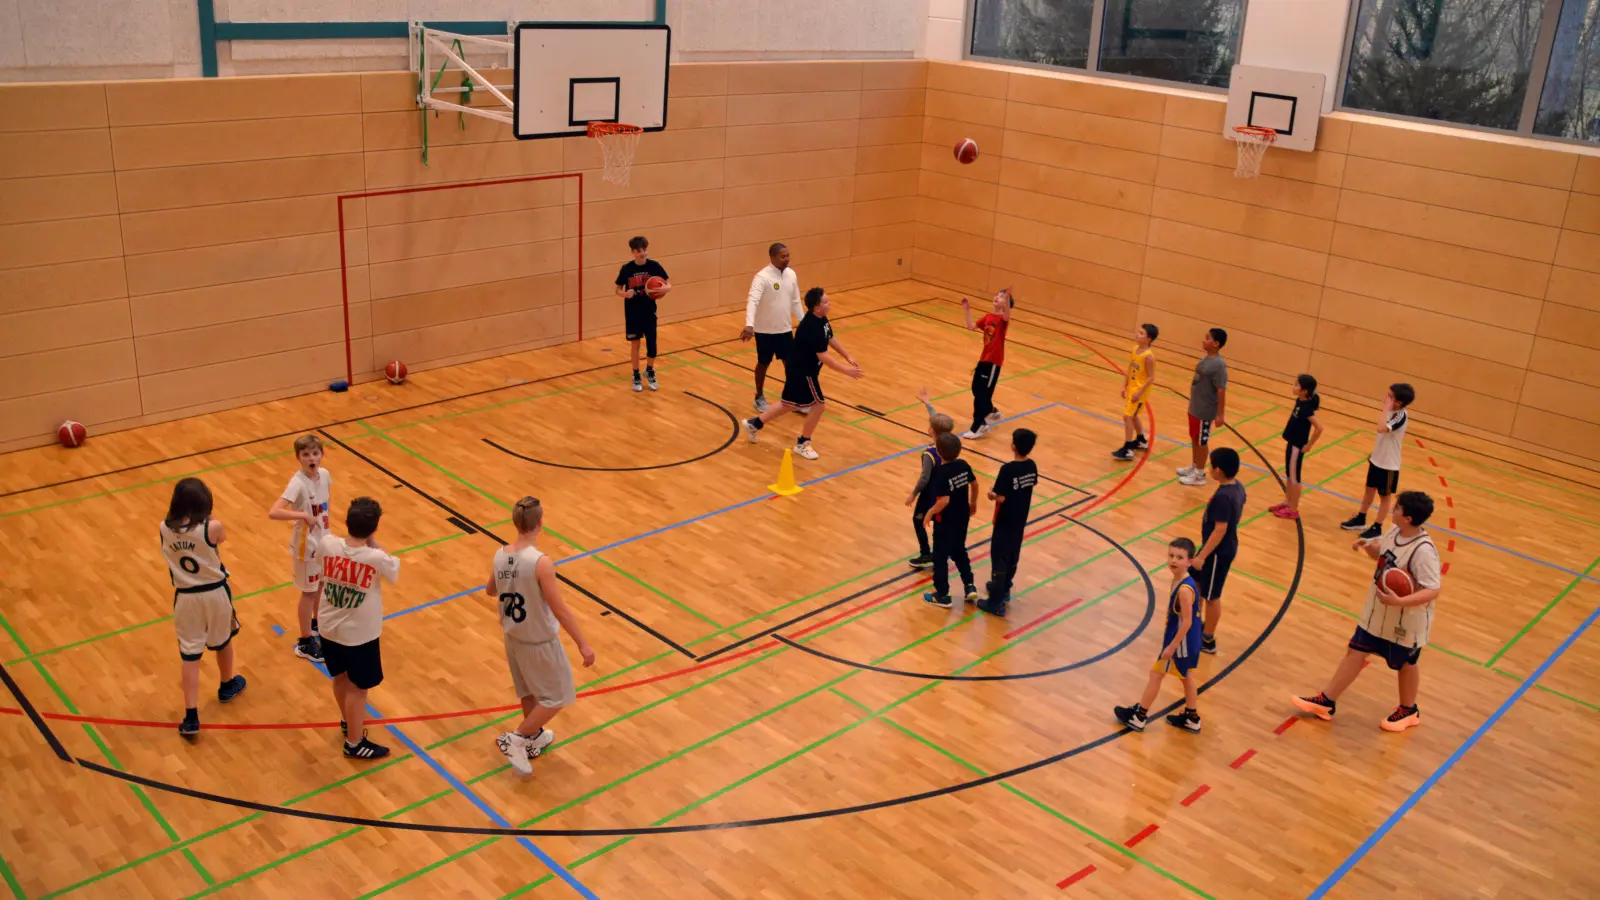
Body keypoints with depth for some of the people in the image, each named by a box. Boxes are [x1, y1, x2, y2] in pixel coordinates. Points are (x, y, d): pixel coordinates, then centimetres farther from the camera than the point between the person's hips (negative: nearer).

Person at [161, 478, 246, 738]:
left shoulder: (165, 528, -11)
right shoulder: (212, 528, -20)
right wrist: (207, 514, 3)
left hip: (185, 597, 1)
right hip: (215, 593, -1)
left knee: (190, 654, 7)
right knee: (223, 640, 25)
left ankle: (191, 717, 4)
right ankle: (227, 686, 50)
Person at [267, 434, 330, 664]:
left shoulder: (325, 474, -8)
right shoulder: (298, 483, -29)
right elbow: (273, 512, -38)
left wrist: (324, 518, 7)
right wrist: (303, 515, -42)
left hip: (324, 539, 7)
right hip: (306, 543, -7)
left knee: (322, 584, 24)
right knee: (309, 591, 6)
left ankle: (317, 623, 47)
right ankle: (305, 643, 20)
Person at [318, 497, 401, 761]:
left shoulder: (327, 544, -17)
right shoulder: (376, 558, -29)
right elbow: (394, 572, -6)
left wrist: (354, 531, -1)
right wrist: (373, 541, -9)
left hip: (330, 627, 5)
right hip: (360, 634, -5)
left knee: (340, 678, 26)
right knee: (357, 689, 13)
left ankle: (347, 721, 50)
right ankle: (355, 744, 28)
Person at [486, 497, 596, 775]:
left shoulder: (500, 556, -9)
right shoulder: (541, 563, -30)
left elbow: (490, 591, 11)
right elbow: (560, 610, -26)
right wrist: (583, 645, -18)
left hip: (513, 637, 7)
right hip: (540, 642, -7)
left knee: (529, 692, 27)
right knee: (557, 697, 12)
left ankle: (534, 739, 43)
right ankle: (515, 740, 12)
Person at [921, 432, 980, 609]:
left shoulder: (941, 473, -26)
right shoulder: (963, 465, -6)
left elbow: (944, 500, -30)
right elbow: (974, 484, 8)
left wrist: (930, 513, -16)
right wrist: (973, 503, 24)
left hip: (945, 521, -7)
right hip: (962, 517, 7)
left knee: (940, 557, 9)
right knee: (959, 551, 25)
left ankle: (942, 595, 19)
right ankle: (970, 587, 24)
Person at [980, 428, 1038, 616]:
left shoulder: (1008, 469, -26)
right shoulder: (1031, 466, -4)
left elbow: (1001, 498, -26)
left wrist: (992, 495, -5)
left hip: (1005, 522, -7)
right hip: (1021, 521, 7)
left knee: (999, 559, 2)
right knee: (1013, 557, 22)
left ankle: (996, 603, 7)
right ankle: (1003, 590, 40)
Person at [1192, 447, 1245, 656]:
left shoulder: (1222, 497, -31)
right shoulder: (1237, 487, -2)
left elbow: (1220, 530, -29)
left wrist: (1202, 556, -23)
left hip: (1219, 552, -9)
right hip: (1225, 547, 9)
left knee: (1211, 596, 7)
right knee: (1194, 580, 25)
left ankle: (1208, 641, 22)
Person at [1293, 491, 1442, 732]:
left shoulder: (1423, 551, -31)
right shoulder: (1395, 532, -7)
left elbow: (1433, 590, -31)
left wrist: (1400, 601, -42)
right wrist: (1368, 545, -9)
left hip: (1406, 621, -8)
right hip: (1377, 611, 8)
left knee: (1405, 664, 16)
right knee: (1355, 652, 13)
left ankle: (1408, 711, 41)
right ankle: (1326, 702, 22)